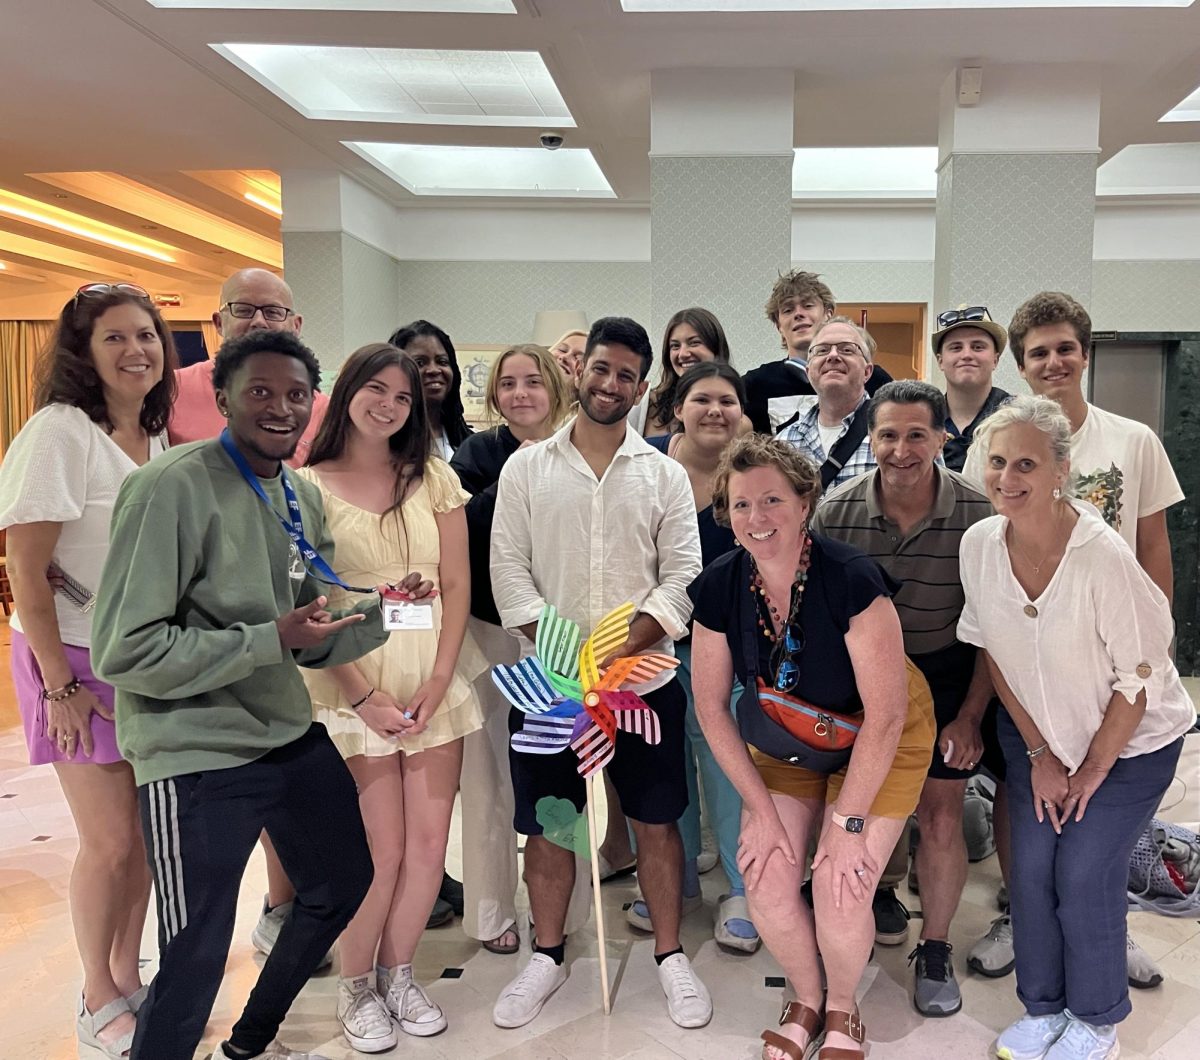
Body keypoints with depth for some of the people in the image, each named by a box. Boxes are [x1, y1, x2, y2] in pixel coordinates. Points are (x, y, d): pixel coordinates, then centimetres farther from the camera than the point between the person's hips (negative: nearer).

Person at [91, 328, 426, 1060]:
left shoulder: (304, 497, 6)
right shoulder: (172, 488, -18)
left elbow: (314, 642, 10)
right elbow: (123, 652, -21)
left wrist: (385, 608, -7)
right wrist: (271, 640, -24)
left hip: (293, 738, 9)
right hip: (198, 758, -8)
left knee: (346, 882, 22)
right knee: (196, 960, 1)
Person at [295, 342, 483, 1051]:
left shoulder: (433, 478, 6)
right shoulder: (307, 486, -1)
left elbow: (457, 585, 4)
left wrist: (438, 683, -6)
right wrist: (363, 697, -11)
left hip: (434, 679, 3)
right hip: (352, 685, -3)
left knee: (429, 844, 6)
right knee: (382, 852, -1)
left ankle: (398, 973, 30)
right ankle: (357, 987, 25)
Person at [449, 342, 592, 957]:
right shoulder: (478, 453, 2)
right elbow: (459, 531, -13)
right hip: (492, 630, 0)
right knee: (491, 771, 6)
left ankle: (565, 907, 24)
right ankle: (491, 910, 22)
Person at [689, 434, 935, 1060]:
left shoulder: (850, 579, -30)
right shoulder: (720, 588, -17)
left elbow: (885, 713, -24)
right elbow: (712, 706, -8)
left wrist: (848, 822, -19)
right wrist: (762, 810, -7)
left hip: (877, 743, -3)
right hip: (784, 744, 4)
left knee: (839, 891, -10)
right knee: (766, 885, -5)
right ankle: (805, 1002, 28)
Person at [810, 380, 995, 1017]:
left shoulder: (976, 515, -17)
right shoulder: (835, 512, -13)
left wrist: (970, 716, -9)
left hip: (944, 678, -1)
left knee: (941, 818, 3)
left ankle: (934, 950, 24)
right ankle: (876, 896, 34)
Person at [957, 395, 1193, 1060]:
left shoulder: (1103, 556, -29)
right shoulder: (980, 544, -15)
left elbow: (1139, 679, -19)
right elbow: (991, 652, -3)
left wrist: (1093, 769, -10)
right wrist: (1040, 754, -2)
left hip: (1130, 741, -4)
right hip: (1037, 733, 4)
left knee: (1084, 876, -1)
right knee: (1030, 870, 5)